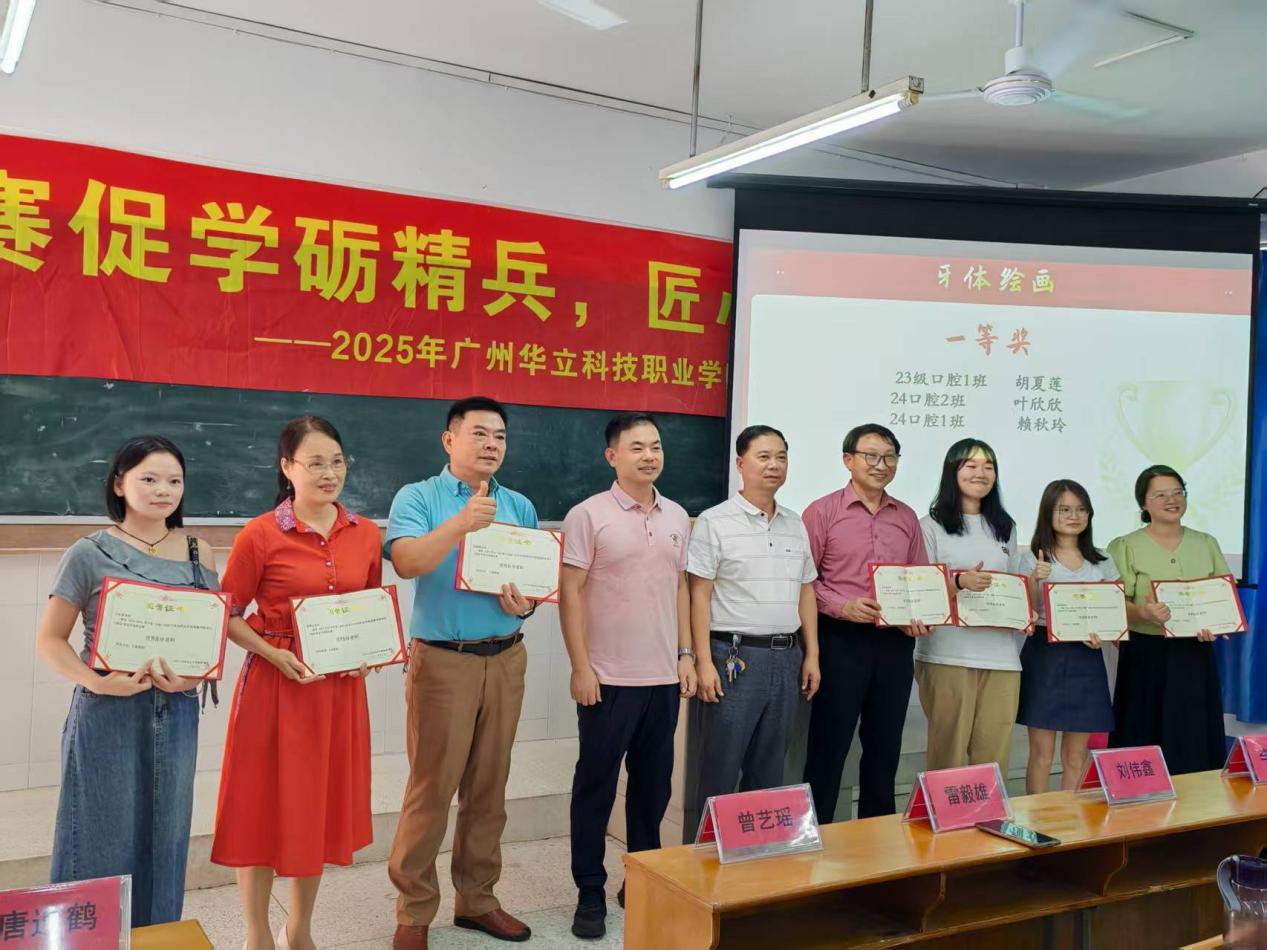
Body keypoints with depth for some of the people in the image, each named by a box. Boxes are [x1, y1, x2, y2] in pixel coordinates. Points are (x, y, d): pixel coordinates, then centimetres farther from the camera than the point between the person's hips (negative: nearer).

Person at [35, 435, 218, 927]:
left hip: (177, 710, 3)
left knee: (165, 835, 11)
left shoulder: (198, 551, 6)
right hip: (108, 712, -3)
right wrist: (96, 682, -19)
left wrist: (193, 674, -10)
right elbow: (50, 640, -4)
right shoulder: (89, 553, -4)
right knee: (105, 837, 3)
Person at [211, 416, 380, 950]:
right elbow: (227, 617, -5)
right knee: (264, 807, 6)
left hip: (341, 688, 4)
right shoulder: (260, 535, -10)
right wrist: (274, 654, -18)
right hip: (275, 684, -4)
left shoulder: (366, 534, 3)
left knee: (322, 804, 14)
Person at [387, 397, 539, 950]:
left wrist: (527, 603, -10)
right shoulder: (418, 497, -1)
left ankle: (477, 899, 25)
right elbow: (406, 562, -18)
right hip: (442, 659, -4)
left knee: (489, 786, 12)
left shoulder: (520, 506, 12)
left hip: (506, 659, 5)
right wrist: (461, 524, -29)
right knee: (432, 786, -1)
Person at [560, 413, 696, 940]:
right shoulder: (588, 515, -7)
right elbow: (571, 593, -8)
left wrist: (685, 654, 9)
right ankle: (590, 893, 16)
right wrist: (581, 667, -13)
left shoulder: (677, 516, 9)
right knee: (595, 786, 4)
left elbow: (681, 587, 15)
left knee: (653, 785, 13)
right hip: (608, 677, -5)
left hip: (663, 677, 5)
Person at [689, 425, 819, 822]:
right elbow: (700, 596, -7)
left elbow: (806, 593, 15)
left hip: (786, 658, 5)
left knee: (769, 770, 13)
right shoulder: (715, 522, -4)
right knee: (721, 769, 1)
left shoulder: (795, 525, 13)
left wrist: (812, 655, 10)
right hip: (734, 656, -5)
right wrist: (704, 661, -13)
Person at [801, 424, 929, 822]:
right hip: (840, 639, -5)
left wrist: (920, 616, -4)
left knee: (885, 744, 13)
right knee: (829, 743, 1)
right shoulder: (822, 512, -2)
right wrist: (843, 606, -19)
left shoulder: (907, 517, 13)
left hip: (895, 642, 5)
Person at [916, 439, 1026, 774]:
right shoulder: (932, 526, 4)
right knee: (948, 753, -2)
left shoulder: (1005, 528, 19)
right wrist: (960, 581, -20)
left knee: (994, 757, 3)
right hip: (948, 655, -4)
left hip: (1001, 656, 4)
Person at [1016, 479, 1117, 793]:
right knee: (1042, 752, -1)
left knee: (1076, 755, 8)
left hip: (1086, 658, 3)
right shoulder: (1033, 559, -1)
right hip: (1044, 655, -3)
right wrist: (1035, 580, -22)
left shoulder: (1101, 562, 10)